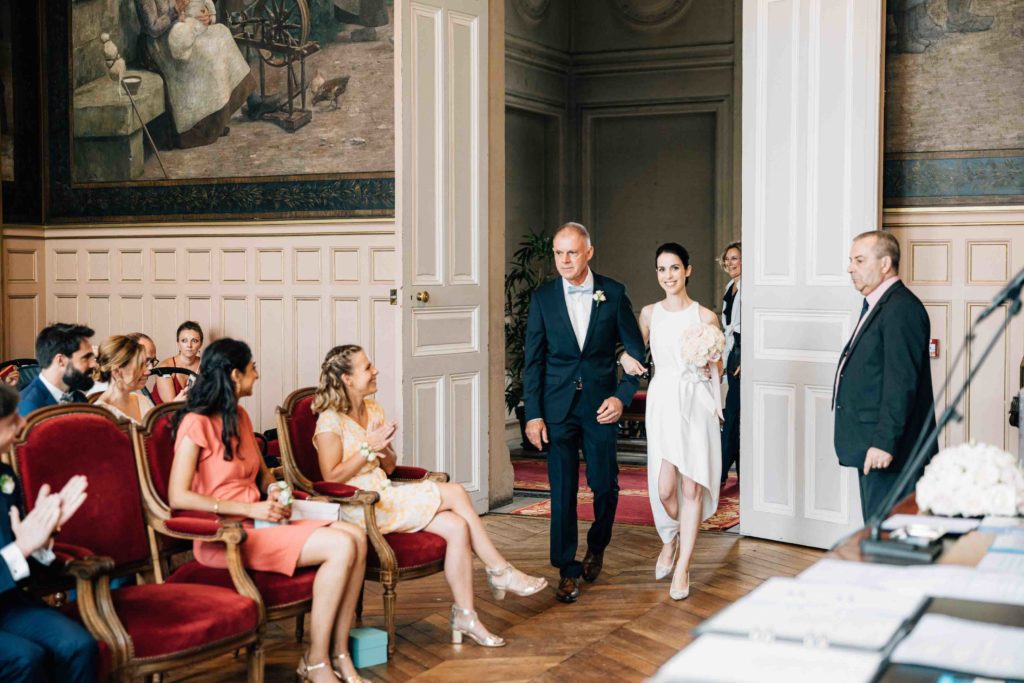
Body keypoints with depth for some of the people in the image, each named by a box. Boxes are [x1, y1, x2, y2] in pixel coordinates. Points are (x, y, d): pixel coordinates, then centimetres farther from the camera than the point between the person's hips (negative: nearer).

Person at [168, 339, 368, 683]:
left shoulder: (240, 417, 15)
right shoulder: (196, 423, -11)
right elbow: (178, 497, -20)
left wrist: (274, 489, 3)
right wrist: (250, 509, -20)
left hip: (258, 522, 8)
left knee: (357, 537, -14)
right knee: (341, 546, -24)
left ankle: (339, 654, -10)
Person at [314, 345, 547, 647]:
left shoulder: (374, 410, 14)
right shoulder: (330, 422, -9)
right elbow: (332, 478, -13)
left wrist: (384, 451, -6)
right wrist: (368, 448, -17)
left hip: (385, 496, 8)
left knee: (457, 527, -17)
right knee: (455, 493, -18)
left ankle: (464, 615, -14)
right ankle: (500, 571, -6)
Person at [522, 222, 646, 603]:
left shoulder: (613, 293, 0)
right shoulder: (543, 298, 1)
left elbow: (635, 350, 4)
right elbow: (533, 361, 2)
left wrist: (622, 396, -7)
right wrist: (533, 414, -4)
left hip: (601, 404, 0)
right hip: (557, 406, 0)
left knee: (605, 484, 3)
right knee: (562, 490, 1)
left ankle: (596, 547, 32)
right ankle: (567, 570, 12)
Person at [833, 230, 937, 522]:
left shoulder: (902, 309, -14)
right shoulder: (875, 306, 19)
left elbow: (901, 383, -22)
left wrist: (884, 442, -24)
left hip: (888, 452, -11)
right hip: (873, 450, 11)